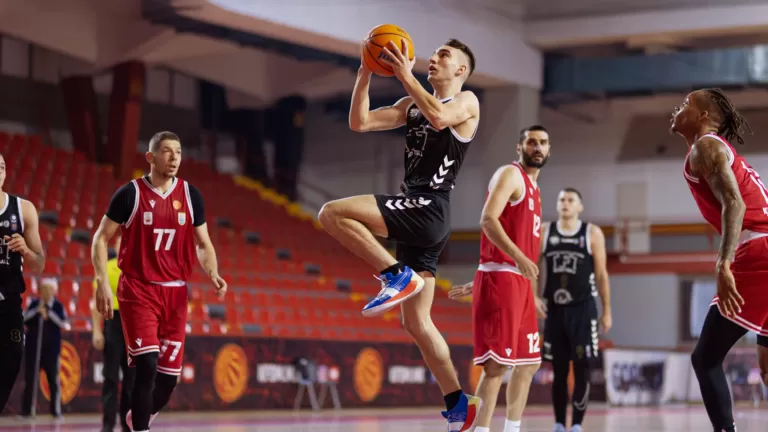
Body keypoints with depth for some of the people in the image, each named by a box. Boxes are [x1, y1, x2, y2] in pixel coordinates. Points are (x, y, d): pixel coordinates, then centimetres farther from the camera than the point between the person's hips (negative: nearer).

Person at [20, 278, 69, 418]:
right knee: (30, 378, 3)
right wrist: (37, 311, -15)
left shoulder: (58, 306, 0)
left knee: (53, 379, 1)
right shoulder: (34, 304, 8)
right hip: (33, 347, 2)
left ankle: (56, 410, 6)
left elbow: (64, 324, -10)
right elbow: (24, 319, -2)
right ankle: (26, 410, 8)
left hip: (51, 348, -2)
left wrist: (49, 313, -18)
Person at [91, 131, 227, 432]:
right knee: (147, 365, -18)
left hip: (175, 293, 4)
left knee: (169, 374, 6)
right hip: (138, 290, -4)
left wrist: (213, 274, -9)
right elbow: (101, 238, -1)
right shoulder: (131, 193, -5)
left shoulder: (190, 195, 5)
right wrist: (102, 283, -13)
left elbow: (202, 244, 11)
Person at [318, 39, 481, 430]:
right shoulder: (411, 105, 22)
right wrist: (365, 74, 4)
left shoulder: (467, 101, 0)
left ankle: (398, 276, -16)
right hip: (414, 215, 8)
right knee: (416, 323, 7)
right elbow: (359, 123, 13)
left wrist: (405, 74, -18)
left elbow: (438, 118, -23)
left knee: (333, 213, -21)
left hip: (428, 212, -8)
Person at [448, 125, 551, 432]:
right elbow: (488, 220, -19)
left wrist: (478, 284, 21)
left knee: (529, 362, 12)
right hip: (502, 278, -10)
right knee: (498, 363, -14)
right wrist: (519, 257, -29)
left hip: (521, 282, 10)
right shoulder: (510, 175, -5)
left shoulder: (533, 188, 23)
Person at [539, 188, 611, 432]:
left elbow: (601, 275, 1)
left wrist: (607, 311, 0)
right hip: (554, 309, 2)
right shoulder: (544, 232, 5)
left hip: (582, 309, -2)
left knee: (582, 370, -5)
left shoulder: (592, 233, 0)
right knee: (559, 370, 6)